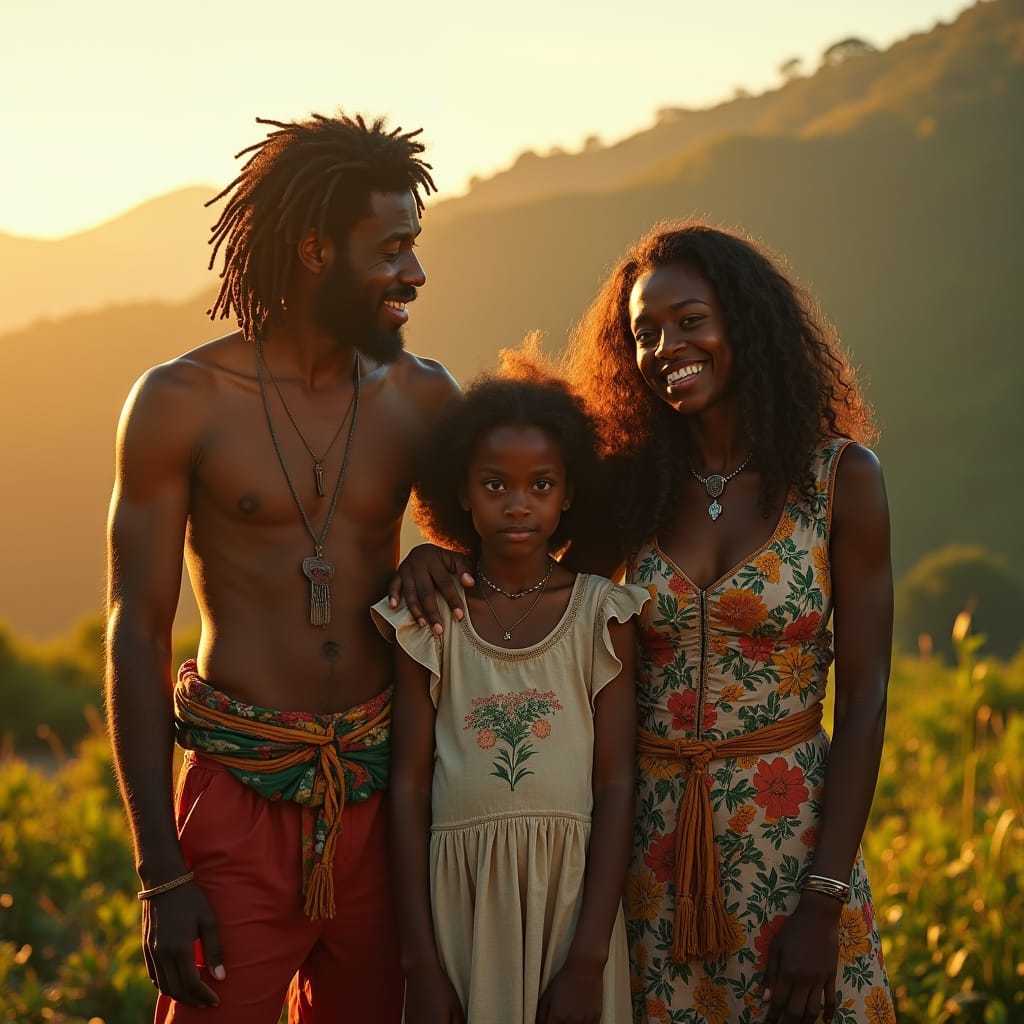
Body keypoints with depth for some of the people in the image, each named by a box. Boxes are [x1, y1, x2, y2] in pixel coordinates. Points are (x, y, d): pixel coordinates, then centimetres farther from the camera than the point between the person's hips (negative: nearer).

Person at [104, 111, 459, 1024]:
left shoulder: (423, 397, 4)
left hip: (383, 798, 3)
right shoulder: (181, 402, -5)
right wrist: (160, 875, -9)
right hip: (241, 801, -3)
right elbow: (138, 637, -5)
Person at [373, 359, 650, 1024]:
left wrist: (590, 957, -10)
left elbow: (616, 786, -3)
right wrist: (420, 963, -5)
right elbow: (409, 788, 0)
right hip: (459, 894, 0)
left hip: (573, 889, 0)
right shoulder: (428, 618, 1)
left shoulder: (601, 612, 0)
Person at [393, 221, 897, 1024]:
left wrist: (824, 902, -12)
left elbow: (863, 700, -7)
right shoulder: (631, 485, 3)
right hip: (646, 837, 2)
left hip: (790, 833, -2)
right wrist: (437, 556, -11)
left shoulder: (841, 477, -5)